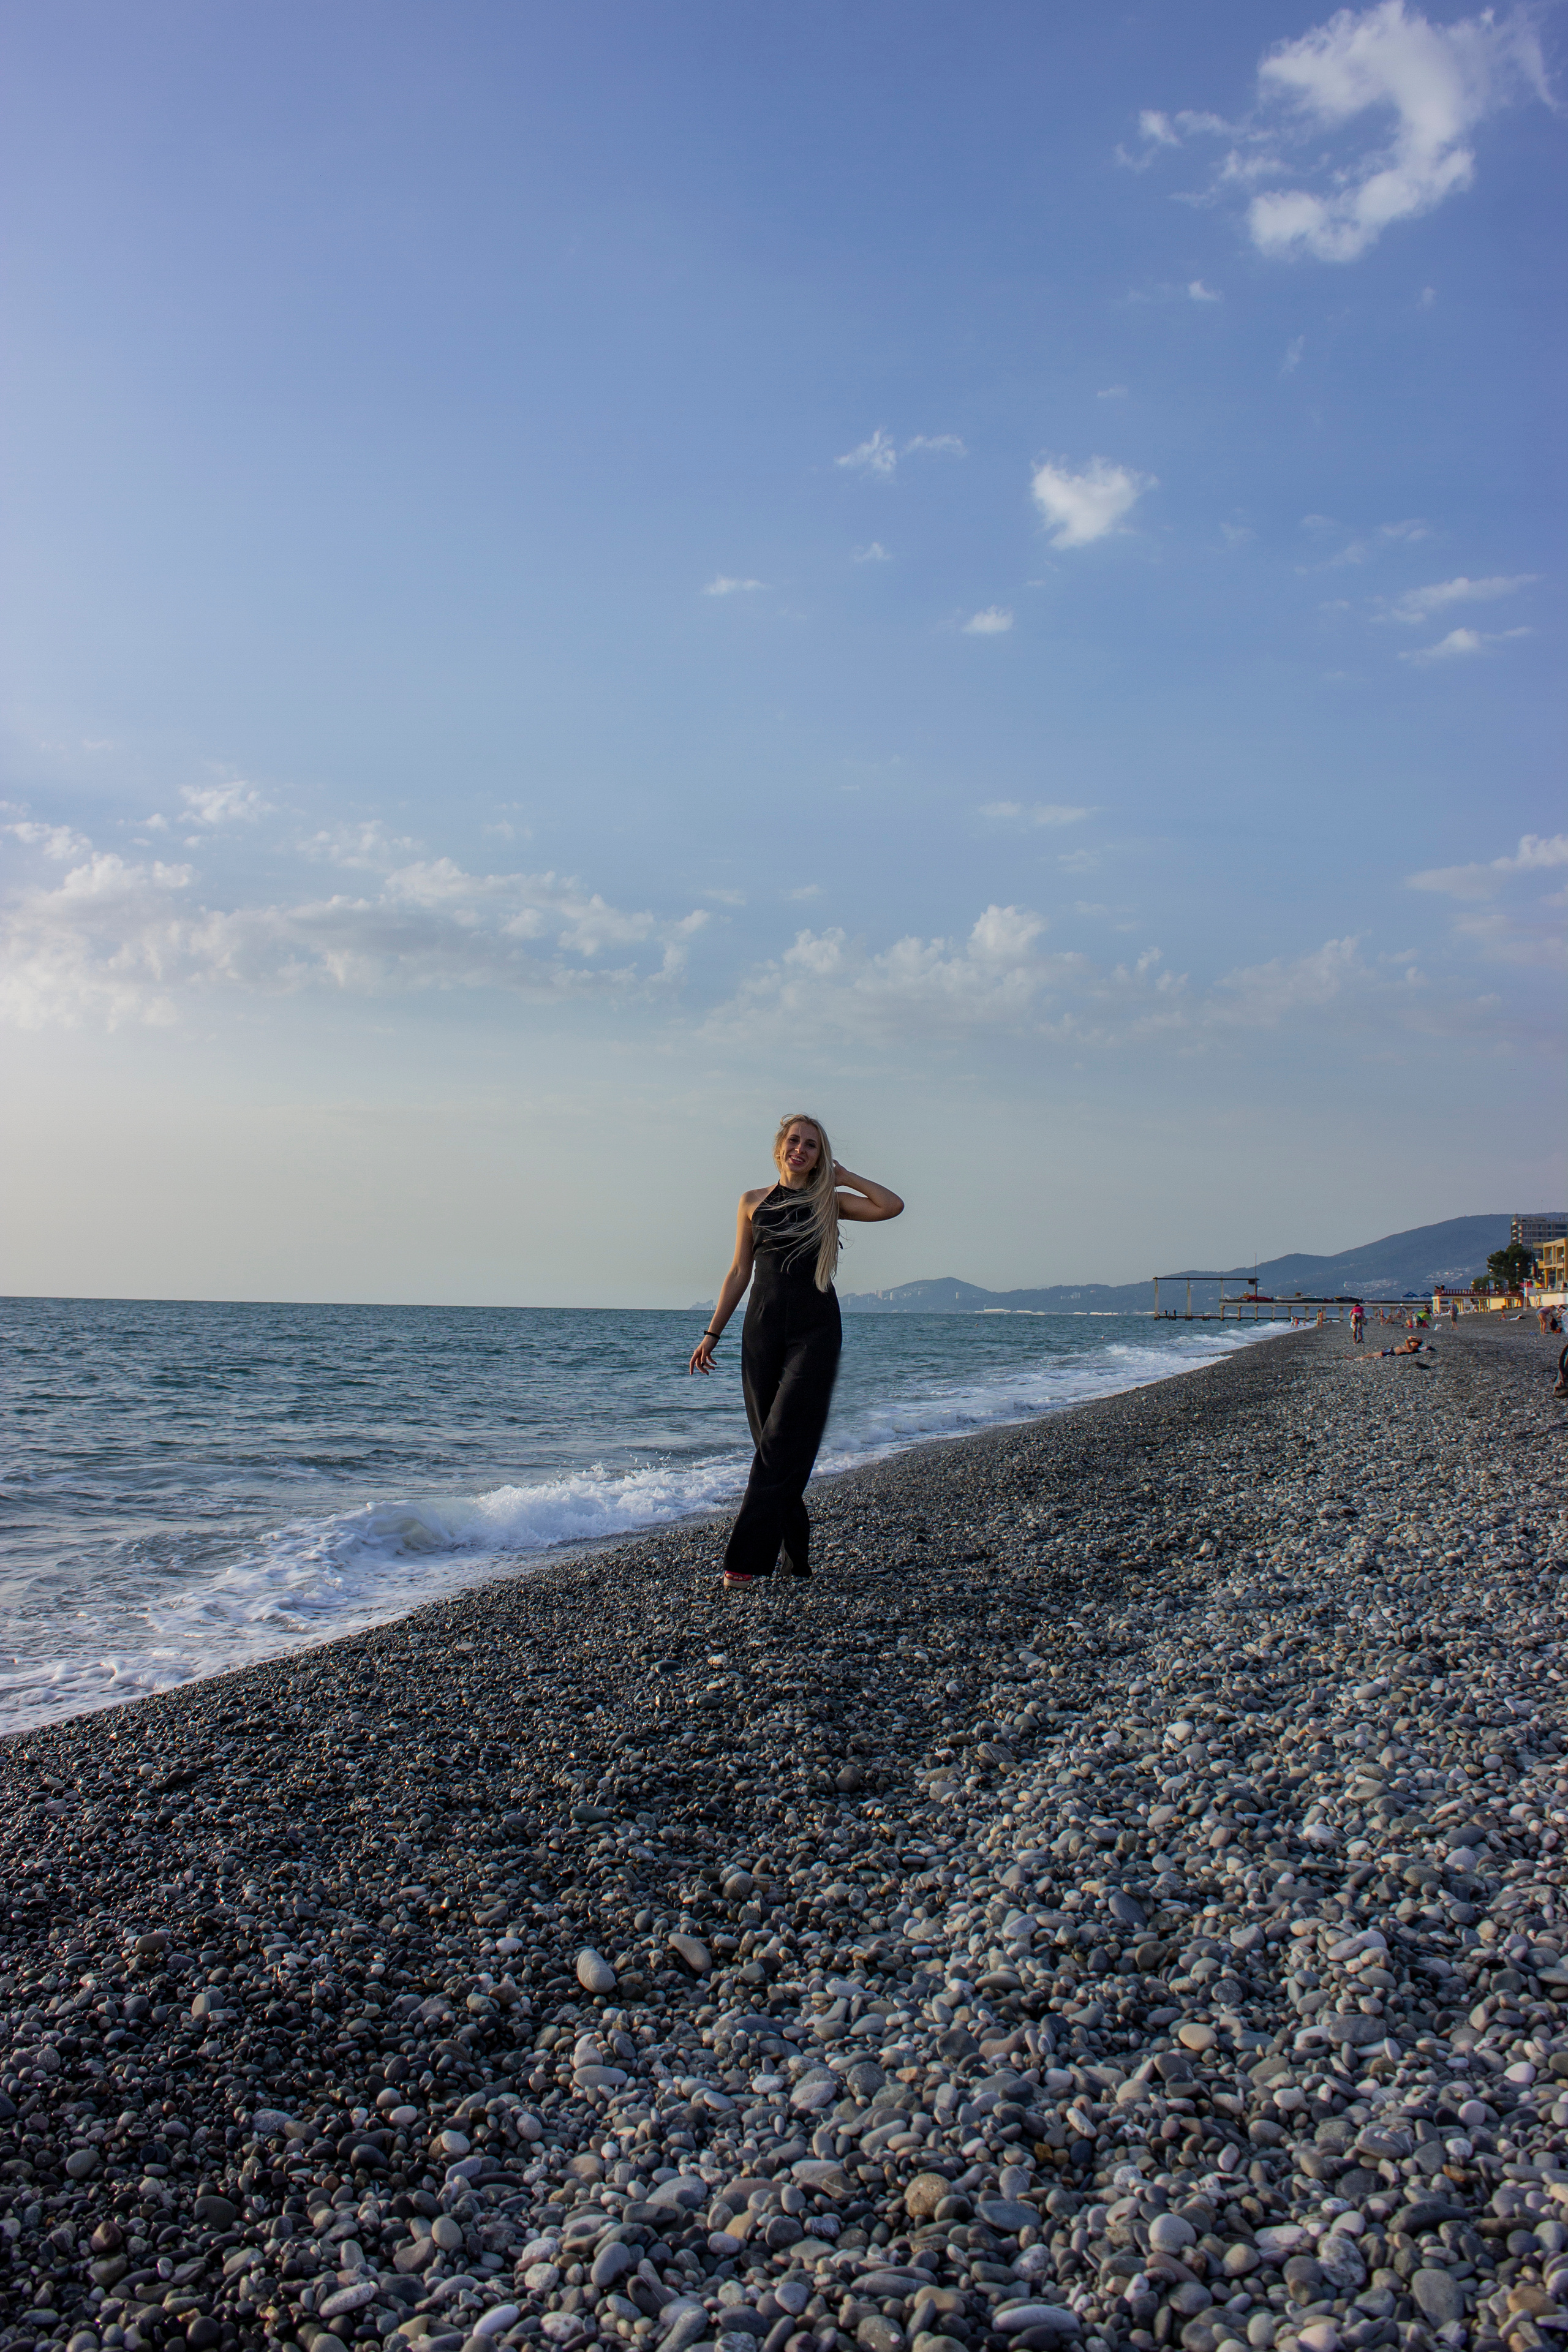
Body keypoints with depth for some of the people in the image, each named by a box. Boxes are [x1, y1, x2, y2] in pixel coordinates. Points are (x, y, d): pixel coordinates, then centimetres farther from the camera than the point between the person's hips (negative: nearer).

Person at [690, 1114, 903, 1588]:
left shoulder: (829, 1201, 7)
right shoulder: (754, 1202, 11)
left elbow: (892, 1206, -7)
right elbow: (739, 1272, 13)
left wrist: (843, 1176, 1)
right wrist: (712, 1333, 9)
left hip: (814, 1330, -2)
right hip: (763, 1328, 3)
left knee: (784, 1441, -10)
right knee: (769, 1439, 3)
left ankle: (748, 1557, -11)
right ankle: (796, 1554, 13)